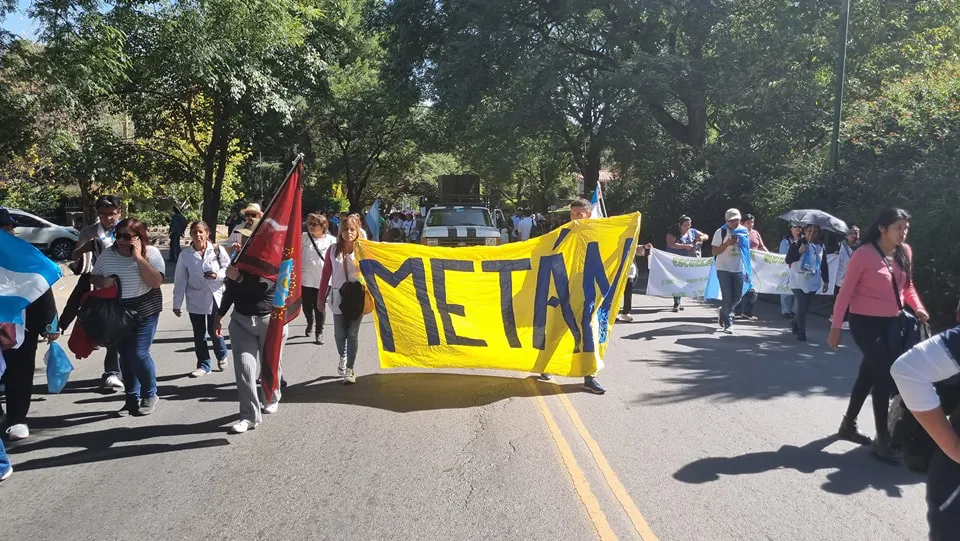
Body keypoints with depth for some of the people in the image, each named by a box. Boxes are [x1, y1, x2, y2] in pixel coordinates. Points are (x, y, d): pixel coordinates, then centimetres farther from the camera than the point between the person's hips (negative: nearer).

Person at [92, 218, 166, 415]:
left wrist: (138, 257, -24)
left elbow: (156, 282, -22)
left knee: (139, 354, -10)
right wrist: (104, 282, -12)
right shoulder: (107, 255, 1)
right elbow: (95, 279, 11)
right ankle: (132, 397, 21)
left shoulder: (151, 253, -11)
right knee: (125, 356, 9)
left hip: (145, 312, -4)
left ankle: (150, 395, 10)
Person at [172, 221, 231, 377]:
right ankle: (203, 365, 23)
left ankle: (222, 356, 32)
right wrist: (177, 304, 1)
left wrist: (218, 275, -19)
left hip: (215, 297, -1)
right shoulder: (185, 255, -4)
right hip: (195, 300, 1)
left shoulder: (217, 250, -6)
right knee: (199, 334, 8)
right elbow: (180, 281, -1)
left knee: (214, 331, 2)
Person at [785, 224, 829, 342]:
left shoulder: (821, 246, 6)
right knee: (802, 307, -10)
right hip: (798, 282, -4)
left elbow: (824, 265, 12)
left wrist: (826, 281, 11)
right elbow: (788, 260, -9)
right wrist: (799, 251, -24)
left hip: (813, 283, 4)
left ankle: (795, 323, 35)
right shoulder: (797, 244, -5)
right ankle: (801, 332, 0)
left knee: (806, 307, 9)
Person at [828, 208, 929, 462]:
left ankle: (848, 425, 35)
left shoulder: (905, 252, 3)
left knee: (870, 374, 17)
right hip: (865, 323, -7)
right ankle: (882, 441, -4)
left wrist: (918, 308, -4)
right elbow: (846, 291, -13)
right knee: (886, 374, -12)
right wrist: (836, 327, -13)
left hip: (891, 323, 7)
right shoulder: (864, 254, -17)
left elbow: (907, 286, 15)